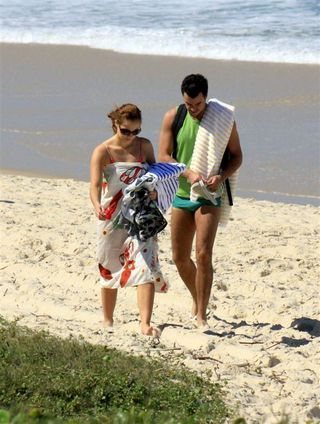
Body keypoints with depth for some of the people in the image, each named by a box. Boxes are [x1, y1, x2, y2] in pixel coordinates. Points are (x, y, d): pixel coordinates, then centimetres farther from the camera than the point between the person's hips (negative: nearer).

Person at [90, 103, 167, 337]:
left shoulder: (145, 146, 1)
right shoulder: (103, 151, -9)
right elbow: (95, 184, -21)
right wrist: (97, 205, -42)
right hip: (113, 218, -1)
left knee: (146, 267, -14)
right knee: (110, 269, 12)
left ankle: (146, 324, -19)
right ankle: (108, 321, 30)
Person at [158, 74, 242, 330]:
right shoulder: (172, 118, -2)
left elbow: (236, 155, 2)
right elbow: (164, 156, -3)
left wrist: (222, 176, -18)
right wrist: (188, 173, -20)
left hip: (210, 196, -3)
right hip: (182, 194, 3)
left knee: (203, 253, -16)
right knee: (180, 258, 9)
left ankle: (201, 315, -10)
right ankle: (198, 300, 35)